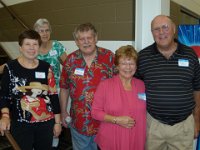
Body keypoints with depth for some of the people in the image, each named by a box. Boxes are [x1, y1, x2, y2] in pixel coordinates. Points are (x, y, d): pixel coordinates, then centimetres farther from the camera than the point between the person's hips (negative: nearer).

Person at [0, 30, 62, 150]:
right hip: (20, 124, -2)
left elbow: (53, 95, 3)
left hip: (46, 123, 2)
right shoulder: (10, 68, -5)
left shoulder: (46, 67, 1)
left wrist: (58, 122, 3)